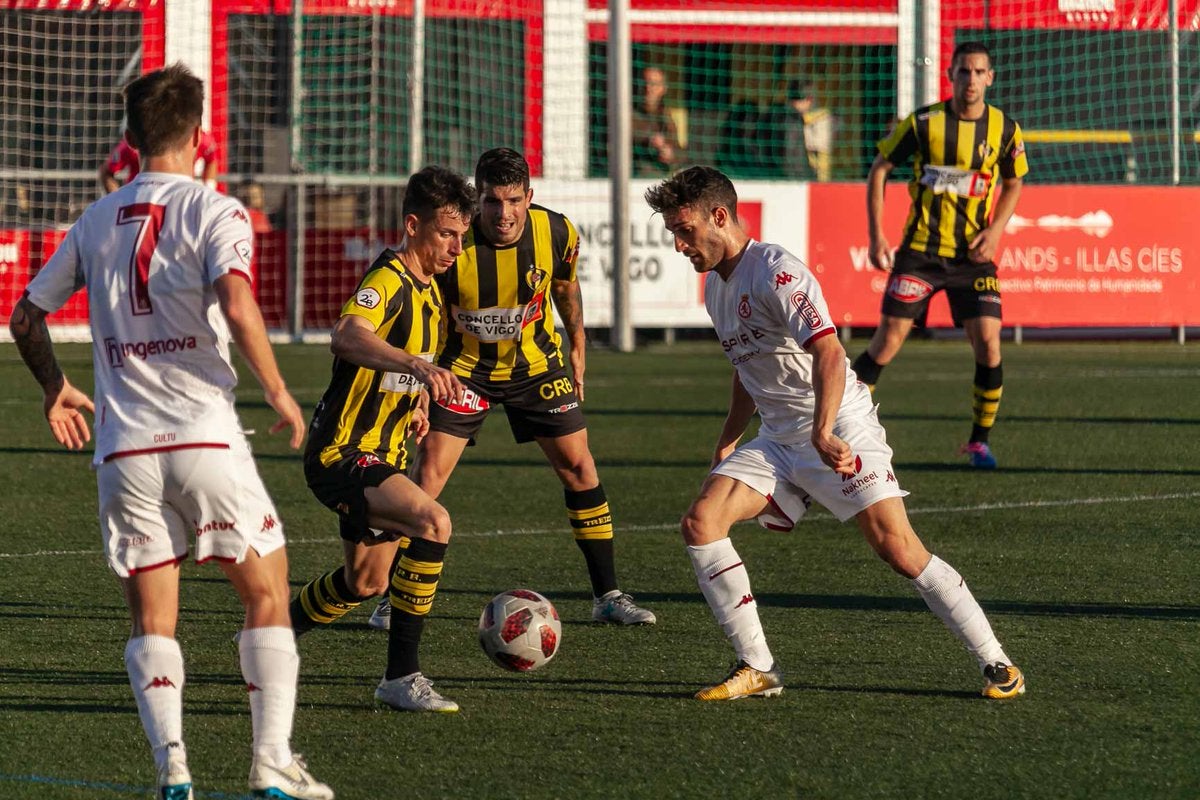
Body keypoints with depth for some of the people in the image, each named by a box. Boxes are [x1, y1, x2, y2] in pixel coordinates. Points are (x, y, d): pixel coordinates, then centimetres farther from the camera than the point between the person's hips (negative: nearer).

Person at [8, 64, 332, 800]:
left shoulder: (96, 221, 12)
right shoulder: (214, 212, -4)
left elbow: (27, 316, 18)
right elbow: (237, 307, -20)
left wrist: (56, 391, 34)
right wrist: (279, 392, -8)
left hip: (123, 447, 4)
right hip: (204, 436, -4)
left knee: (152, 618, 10)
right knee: (268, 595, 9)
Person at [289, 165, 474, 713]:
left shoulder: (428, 289, 9)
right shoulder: (388, 282, -20)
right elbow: (347, 338, -44)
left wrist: (416, 401, 16)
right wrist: (417, 365, -58)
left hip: (381, 457, 10)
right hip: (340, 456, -10)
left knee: (366, 581, 22)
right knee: (432, 522, -30)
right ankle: (401, 676, -25)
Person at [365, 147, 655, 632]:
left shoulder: (557, 233, -18)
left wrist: (577, 349, 14)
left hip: (535, 362, 3)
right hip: (464, 366, -2)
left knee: (578, 466, 0)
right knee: (430, 470, -12)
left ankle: (607, 596, 12)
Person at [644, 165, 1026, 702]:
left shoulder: (776, 273, -17)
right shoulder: (716, 284, 12)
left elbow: (828, 353, -29)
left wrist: (823, 434, -39)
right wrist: (728, 442, 27)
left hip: (841, 434, -8)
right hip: (779, 440, 8)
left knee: (898, 549, -16)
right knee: (700, 523, -9)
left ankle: (996, 664, -4)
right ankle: (758, 669, -4)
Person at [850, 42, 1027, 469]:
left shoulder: (1004, 129, -1)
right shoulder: (924, 122, -7)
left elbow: (1013, 184, 14)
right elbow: (879, 169, 2)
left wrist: (995, 230, -3)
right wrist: (876, 235, -5)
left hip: (974, 255, 2)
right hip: (920, 250, -2)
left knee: (988, 342, -10)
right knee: (888, 340, -5)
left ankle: (979, 441, 5)